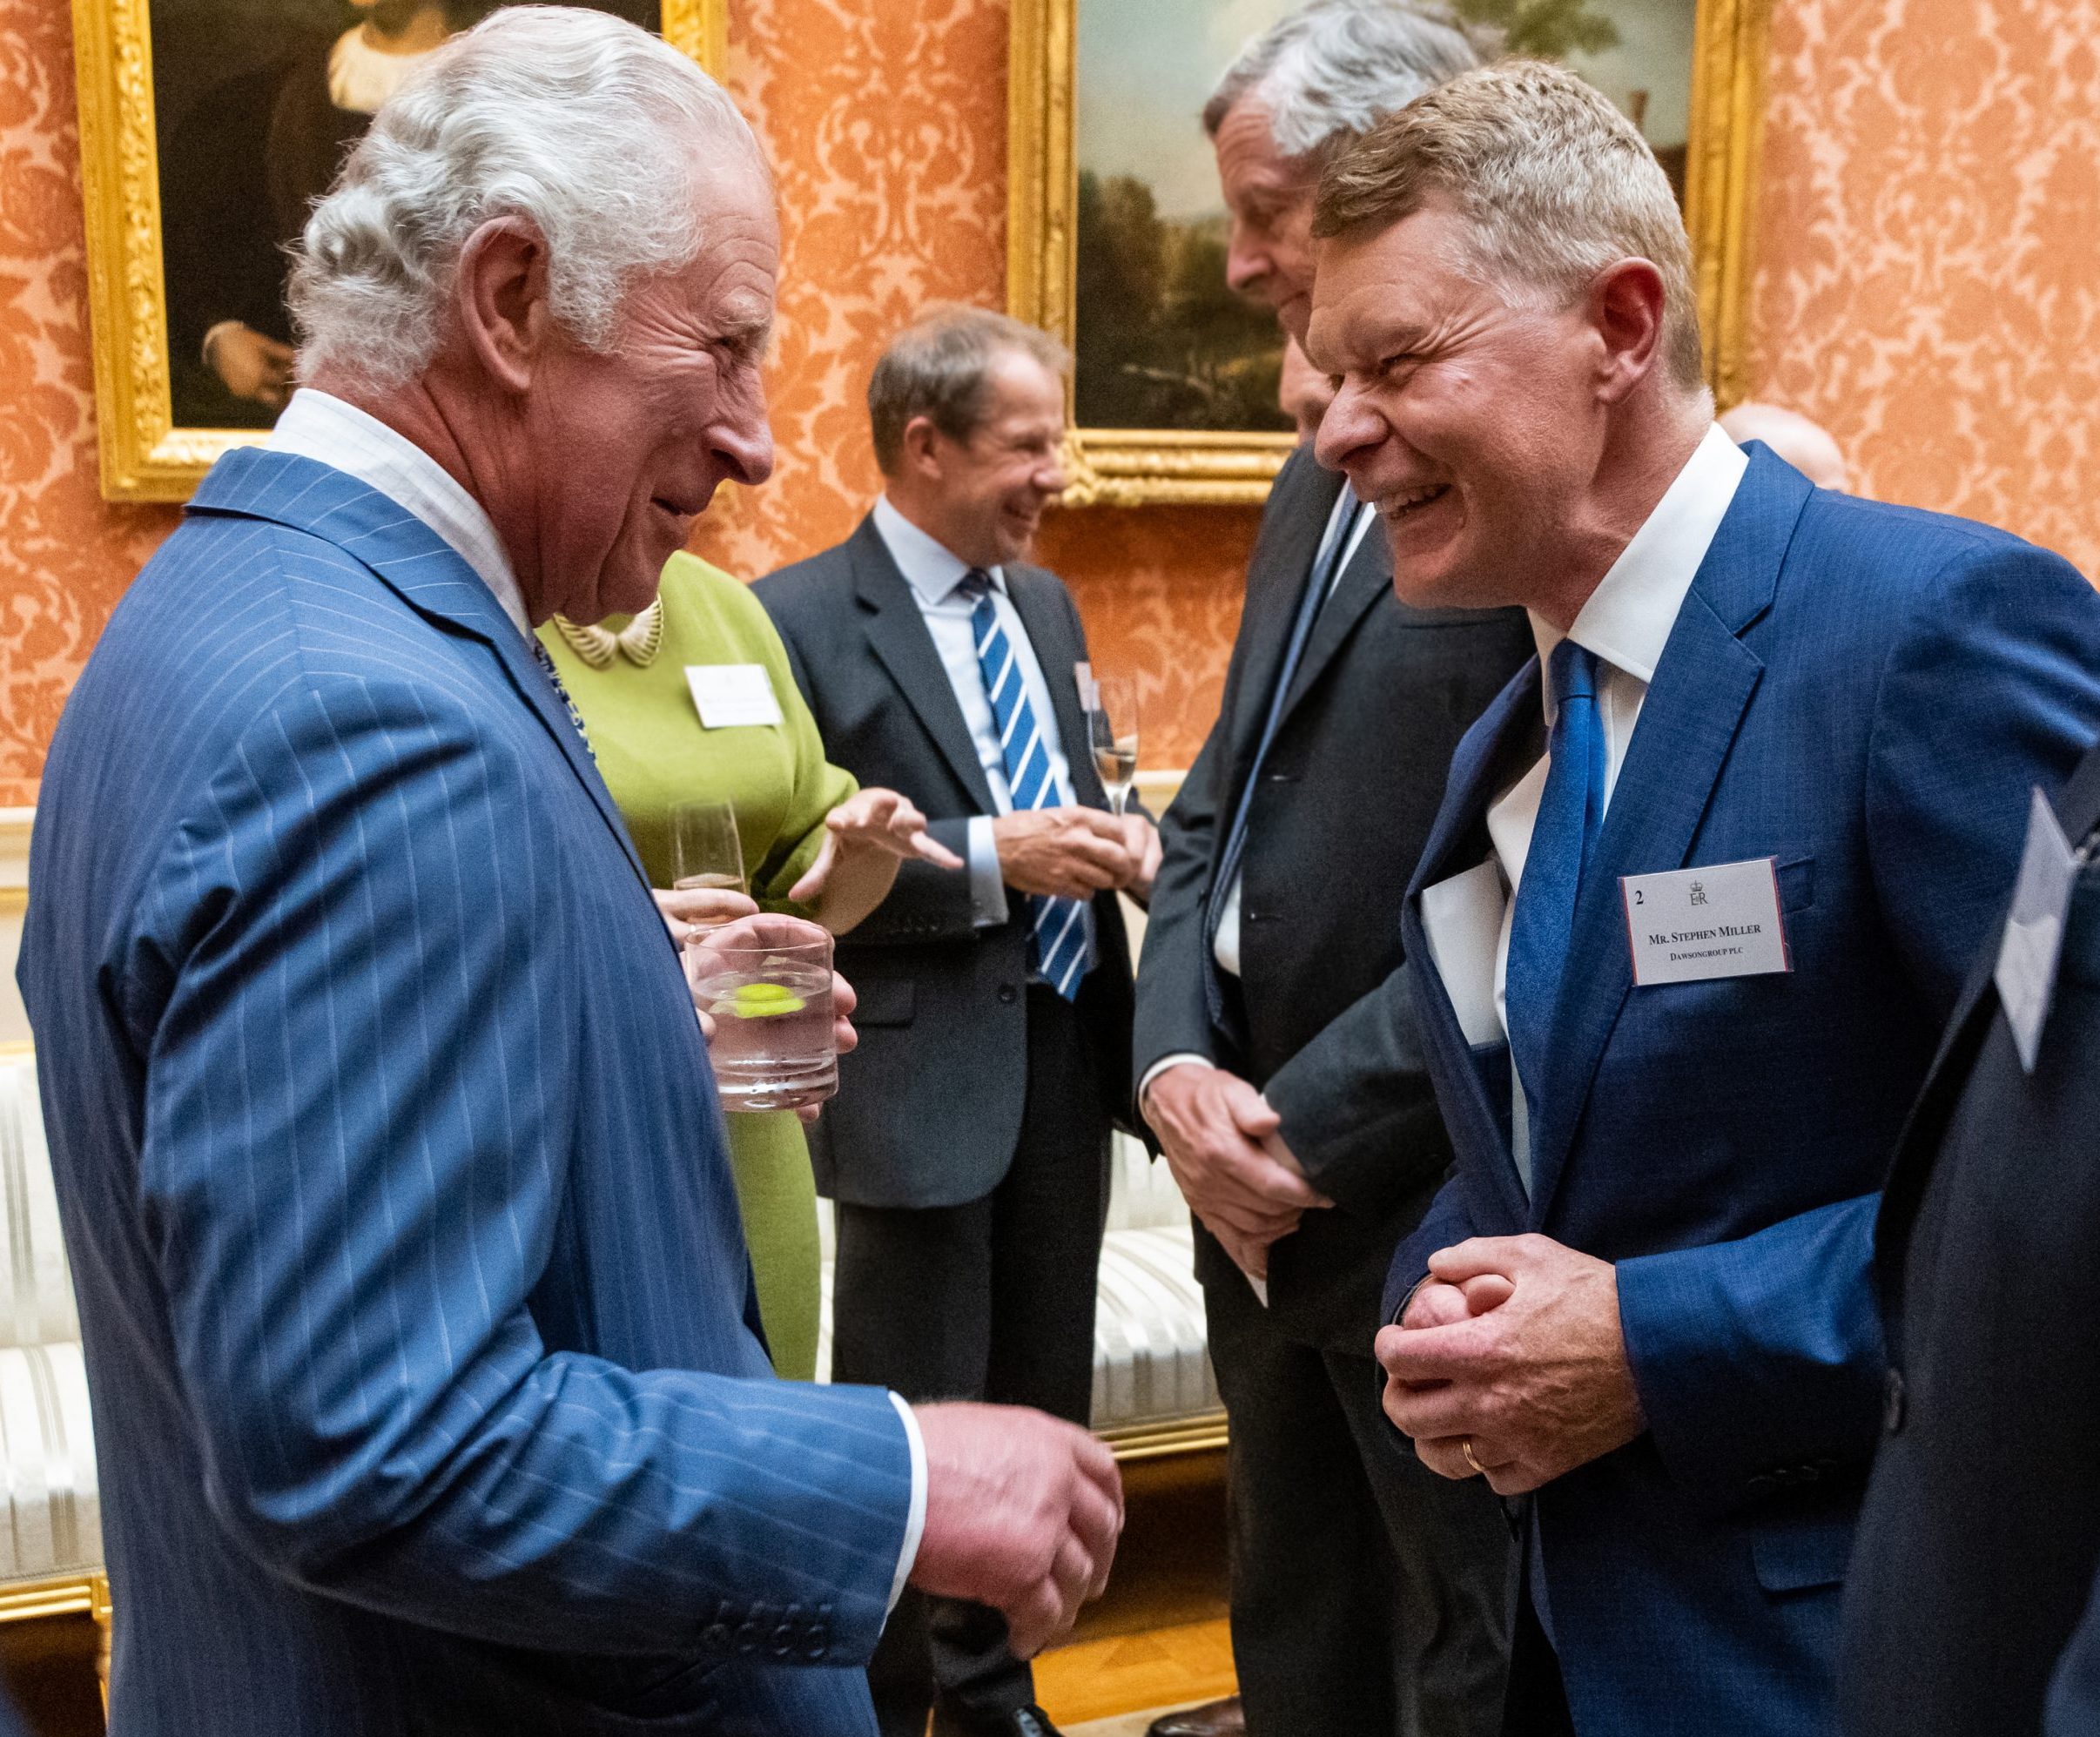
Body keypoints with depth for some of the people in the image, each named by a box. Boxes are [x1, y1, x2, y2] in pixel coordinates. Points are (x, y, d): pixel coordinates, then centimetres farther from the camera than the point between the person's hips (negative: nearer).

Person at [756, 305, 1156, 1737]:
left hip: (1068, 1056, 8)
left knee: (1043, 1412, 19)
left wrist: (1114, 838, -1)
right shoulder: (801, 618, -11)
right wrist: (990, 859, -22)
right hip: (926, 1075, -7)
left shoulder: (1047, 606, 12)